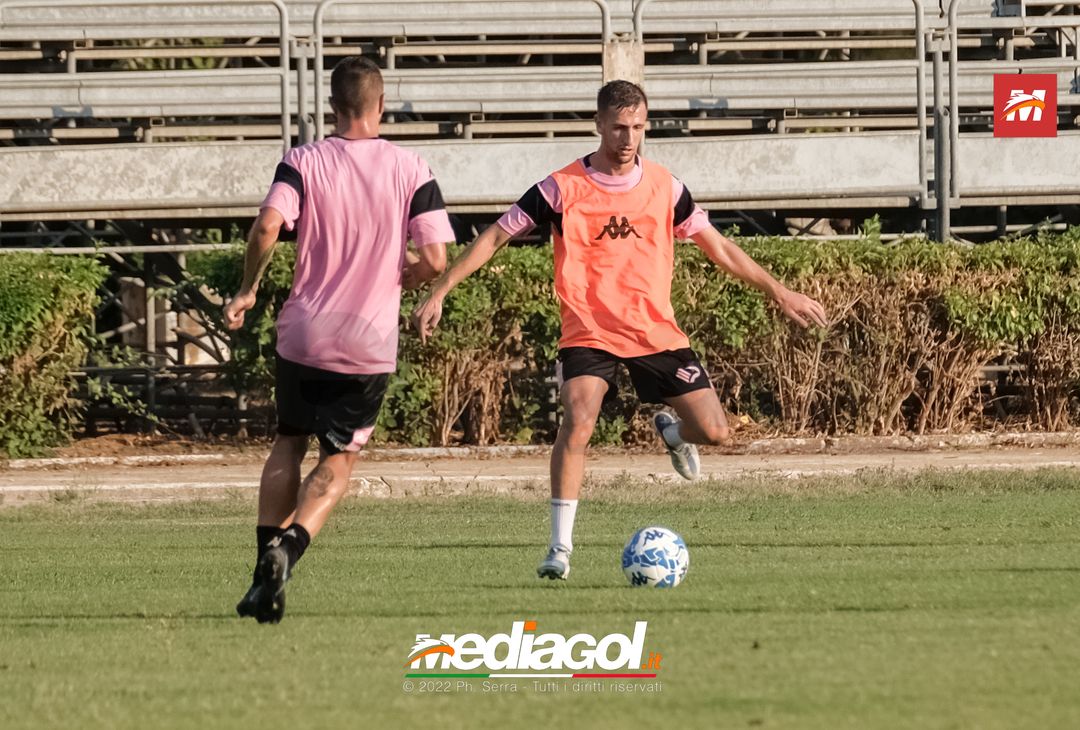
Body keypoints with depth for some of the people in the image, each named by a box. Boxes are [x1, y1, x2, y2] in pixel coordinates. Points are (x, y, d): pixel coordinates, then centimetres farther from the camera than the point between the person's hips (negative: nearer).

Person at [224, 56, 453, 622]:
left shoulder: (304, 162, -4)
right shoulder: (410, 170, -4)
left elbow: (268, 224, -20)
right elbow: (435, 259, -9)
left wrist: (248, 289, -5)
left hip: (304, 335, 1)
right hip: (371, 343, 0)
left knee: (289, 443, 20)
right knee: (338, 461, 11)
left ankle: (268, 556, 5)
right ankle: (289, 545, -15)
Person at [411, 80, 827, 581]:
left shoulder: (663, 186, 4)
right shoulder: (564, 188, -5)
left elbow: (717, 246, 15)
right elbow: (496, 237, 0)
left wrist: (777, 291, 14)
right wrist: (439, 292, -6)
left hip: (657, 332, 3)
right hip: (588, 333, -3)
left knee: (714, 431, -6)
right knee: (577, 421, -26)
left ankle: (673, 432, 33)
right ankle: (560, 548, -18)